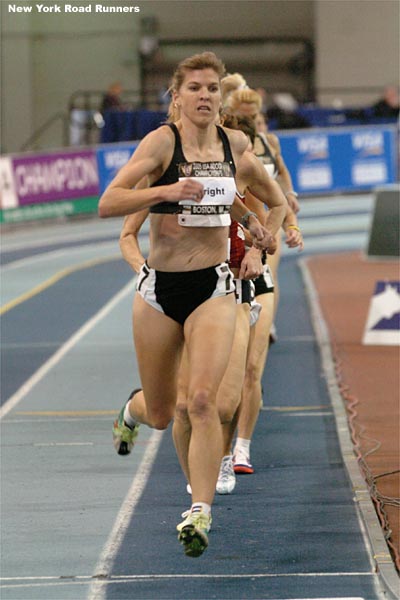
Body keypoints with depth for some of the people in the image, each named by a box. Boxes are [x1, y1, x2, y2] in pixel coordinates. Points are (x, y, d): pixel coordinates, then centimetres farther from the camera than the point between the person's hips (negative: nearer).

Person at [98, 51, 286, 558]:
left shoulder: (235, 143, 3)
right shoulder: (163, 141, -11)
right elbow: (108, 203, -21)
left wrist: (248, 219, 16)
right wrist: (167, 191, -32)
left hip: (213, 288, 1)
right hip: (159, 288, -1)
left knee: (202, 399, -19)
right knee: (160, 414, 12)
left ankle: (200, 514, -17)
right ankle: (133, 408, 50)